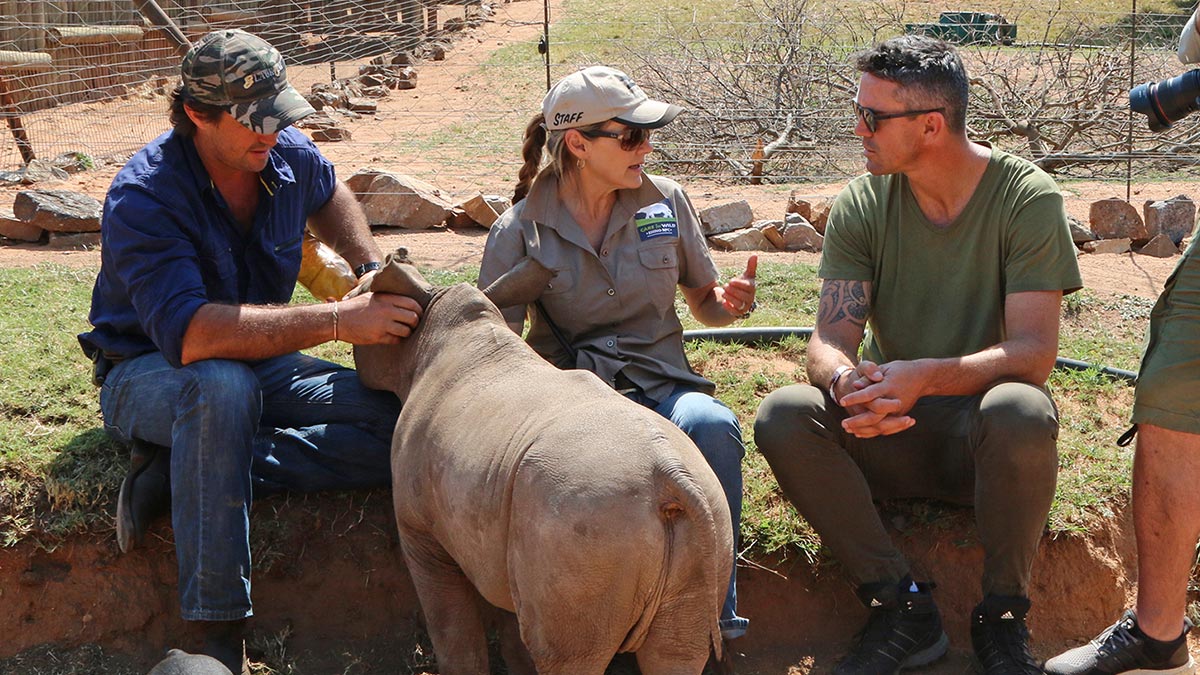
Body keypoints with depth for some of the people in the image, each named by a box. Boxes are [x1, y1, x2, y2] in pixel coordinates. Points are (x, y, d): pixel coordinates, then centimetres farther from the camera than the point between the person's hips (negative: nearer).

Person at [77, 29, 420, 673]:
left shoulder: (289, 156, -6)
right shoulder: (143, 198, -25)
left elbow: (329, 194, 23)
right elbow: (189, 335, -40)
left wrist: (373, 268, 5)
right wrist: (338, 320, -43)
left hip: (260, 364, 6)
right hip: (148, 374, -6)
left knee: (403, 430, -20)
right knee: (222, 385, -44)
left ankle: (178, 475, -19)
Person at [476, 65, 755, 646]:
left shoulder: (664, 200, 8)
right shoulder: (520, 229, 1)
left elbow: (702, 300, 15)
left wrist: (729, 301, -10)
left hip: (658, 385, 2)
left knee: (713, 426, -35)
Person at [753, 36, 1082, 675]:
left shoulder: (1027, 197, -11)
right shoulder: (861, 204, -2)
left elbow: (1034, 351, -19)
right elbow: (830, 340, -8)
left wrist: (926, 376, -37)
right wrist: (847, 381, -34)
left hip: (982, 435, -3)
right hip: (891, 434, 3)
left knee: (1021, 412, -38)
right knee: (782, 416, -25)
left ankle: (1002, 616, -14)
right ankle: (903, 606, -16)